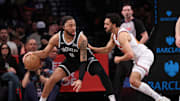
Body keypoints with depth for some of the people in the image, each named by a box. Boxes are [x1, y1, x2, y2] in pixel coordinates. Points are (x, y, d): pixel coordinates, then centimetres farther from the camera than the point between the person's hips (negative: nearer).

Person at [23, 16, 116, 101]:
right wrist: (32, 53, -29)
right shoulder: (56, 38, -24)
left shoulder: (81, 39, -35)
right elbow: (44, 53, -9)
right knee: (53, 78, -9)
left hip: (86, 59, -3)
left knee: (101, 72, -27)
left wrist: (80, 80, -45)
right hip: (71, 60, 3)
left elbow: (83, 62, -35)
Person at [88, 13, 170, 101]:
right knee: (133, 83, 17)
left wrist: (119, 59, -12)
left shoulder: (122, 35, -21)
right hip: (139, 58, 11)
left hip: (145, 55, -11)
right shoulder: (114, 35, 10)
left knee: (133, 81, -24)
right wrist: (92, 48, 15)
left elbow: (130, 55, -29)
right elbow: (107, 49, 25)